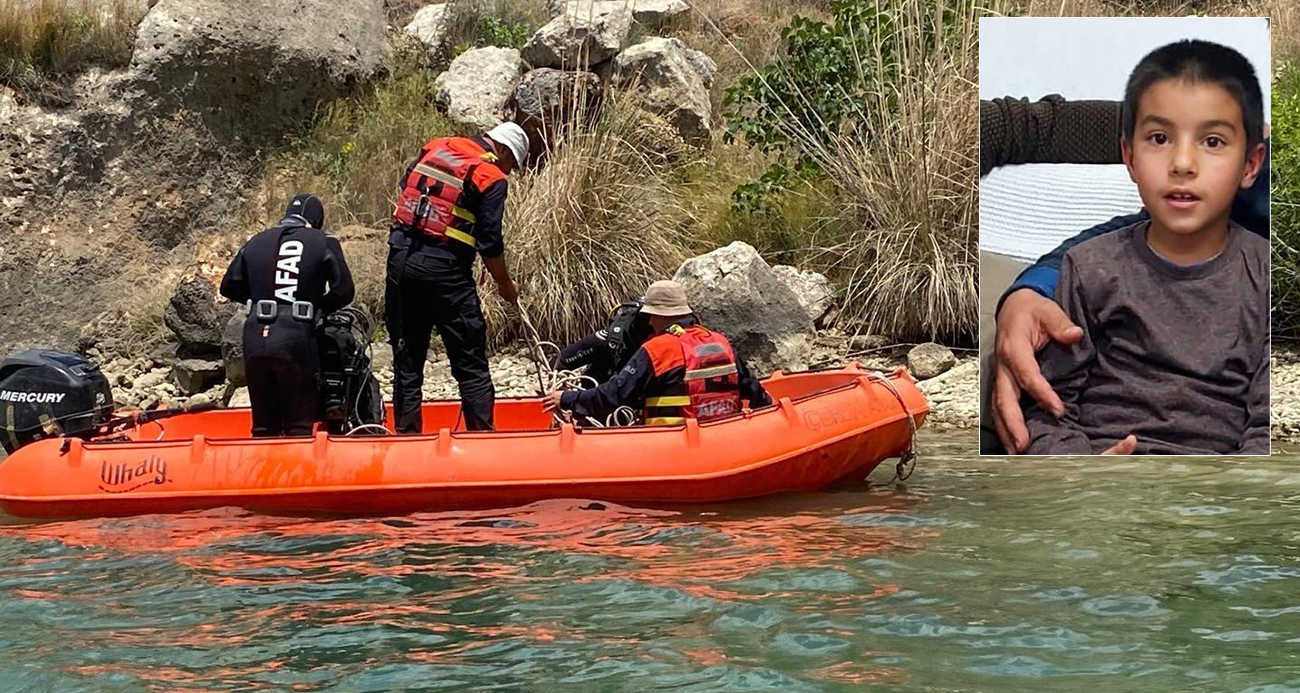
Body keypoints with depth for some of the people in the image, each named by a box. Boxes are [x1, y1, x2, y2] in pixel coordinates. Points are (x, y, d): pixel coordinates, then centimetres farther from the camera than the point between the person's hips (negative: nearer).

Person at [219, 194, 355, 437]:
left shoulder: (256, 242, 15)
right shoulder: (324, 244, 4)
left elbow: (229, 287, 18)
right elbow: (343, 291, 0)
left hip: (255, 340, 4)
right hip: (296, 340, -4)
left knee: (263, 425, 14)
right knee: (299, 426, 3)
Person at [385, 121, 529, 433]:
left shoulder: (435, 148, 14)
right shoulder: (492, 177, -4)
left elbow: (404, 185, 20)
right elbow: (490, 244, -5)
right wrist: (506, 287, 8)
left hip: (400, 260, 6)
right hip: (445, 271, -6)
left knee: (407, 361, 12)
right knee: (471, 364, 4)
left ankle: (406, 433, 14)